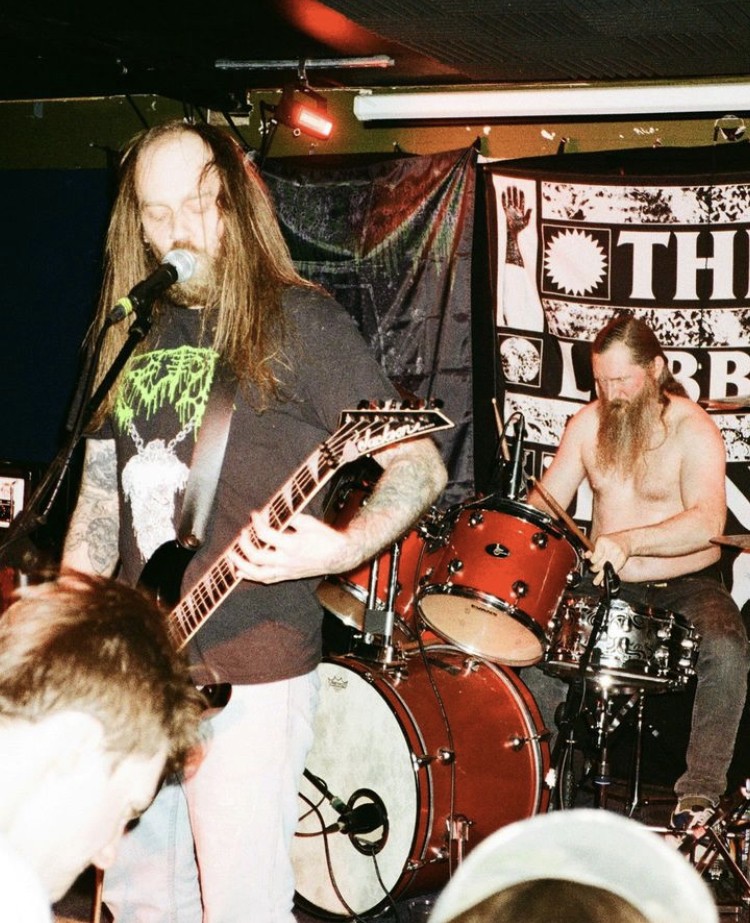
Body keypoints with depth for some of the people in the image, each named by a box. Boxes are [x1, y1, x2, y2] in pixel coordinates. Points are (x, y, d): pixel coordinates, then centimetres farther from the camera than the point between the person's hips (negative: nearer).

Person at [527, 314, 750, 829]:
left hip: (686, 585, -4)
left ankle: (701, 792, -22)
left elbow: (708, 522, -28)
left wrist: (629, 541, -42)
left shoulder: (692, 429, -14)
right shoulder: (588, 424, 4)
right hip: (607, 585, 4)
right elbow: (545, 502, 5)